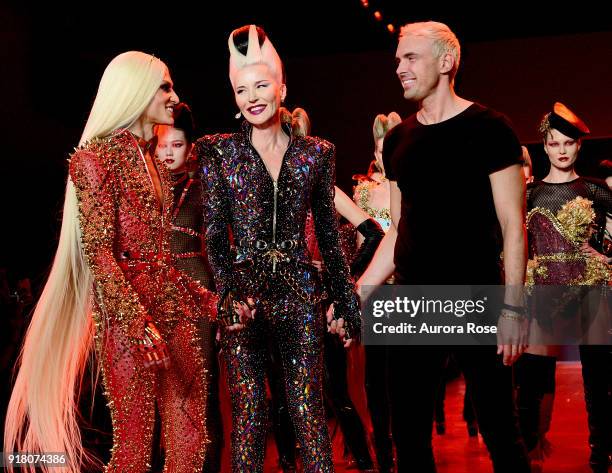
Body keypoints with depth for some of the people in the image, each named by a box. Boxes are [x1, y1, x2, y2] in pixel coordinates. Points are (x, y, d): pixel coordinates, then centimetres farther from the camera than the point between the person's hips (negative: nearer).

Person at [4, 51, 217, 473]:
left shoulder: (152, 161, 18)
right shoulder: (97, 158, -5)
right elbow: (98, 252, -13)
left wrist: (210, 300, 16)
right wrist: (139, 322, -23)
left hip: (174, 308, 7)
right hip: (128, 316, -7)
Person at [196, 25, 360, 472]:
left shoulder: (316, 152, 8)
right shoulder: (218, 151, 3)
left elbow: (329, 234, 11)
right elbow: (214, 233, -2)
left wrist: (347, 301, 10)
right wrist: (230, 294, -17)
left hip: (301, 293, 1)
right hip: (245, 294, -1)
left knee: (310, 411, 1)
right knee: (248, 415, 3)